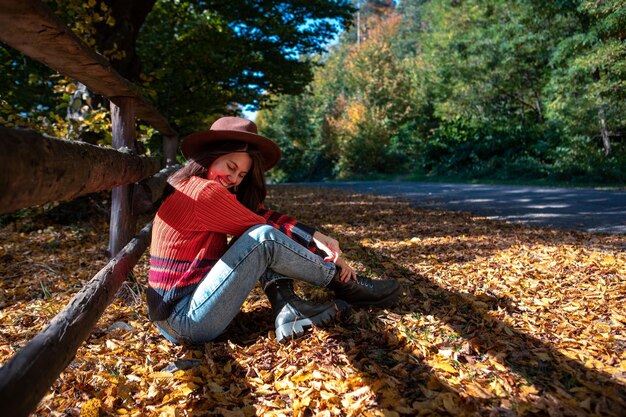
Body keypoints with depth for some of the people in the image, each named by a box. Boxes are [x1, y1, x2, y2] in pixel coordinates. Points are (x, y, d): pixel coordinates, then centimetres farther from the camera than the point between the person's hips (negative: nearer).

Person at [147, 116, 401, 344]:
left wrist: (316, 236, -14)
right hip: (186, 322, -10)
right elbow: (263, 229, -13)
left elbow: (264, 215, -1)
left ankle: (287, 308, -10)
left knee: (254, 238, 4)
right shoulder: (204, 191, -18)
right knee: (264, 239, -22)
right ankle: (346, 284, -4)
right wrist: (326, 255, -4)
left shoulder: (189, 188, 10)